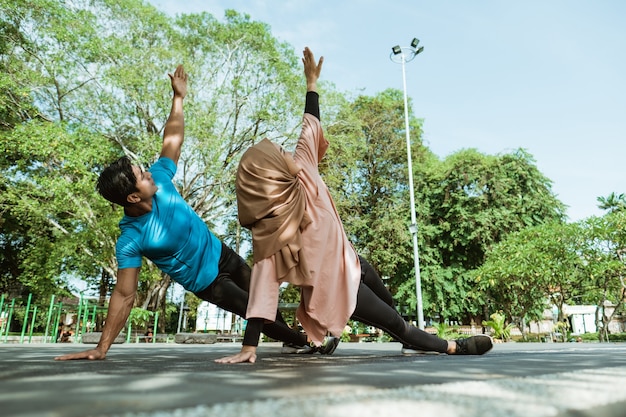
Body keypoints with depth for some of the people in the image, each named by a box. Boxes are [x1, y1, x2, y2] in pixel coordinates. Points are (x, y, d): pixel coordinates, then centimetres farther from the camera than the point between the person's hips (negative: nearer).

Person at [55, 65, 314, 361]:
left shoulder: (159, 180, -17)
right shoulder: (130, 239, -30)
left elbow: (173, 140, -6)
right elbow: (124, 295, -27)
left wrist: (178, 97, -7)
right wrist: (101, 348, -30)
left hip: (220, 254, 6)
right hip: (206, 281, -6)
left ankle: (292, 339, 49)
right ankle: (299, 341, 33)